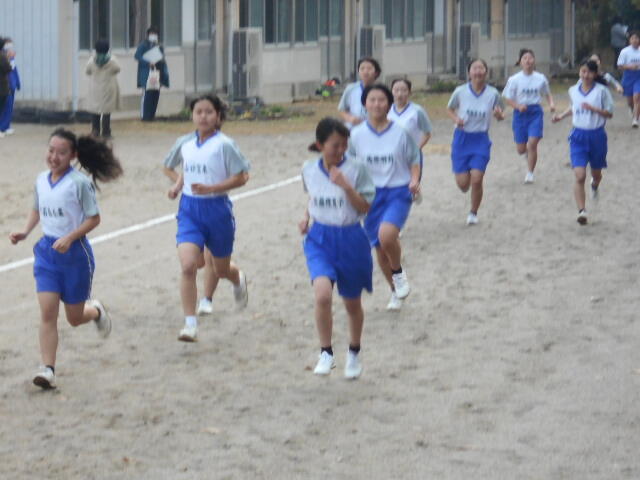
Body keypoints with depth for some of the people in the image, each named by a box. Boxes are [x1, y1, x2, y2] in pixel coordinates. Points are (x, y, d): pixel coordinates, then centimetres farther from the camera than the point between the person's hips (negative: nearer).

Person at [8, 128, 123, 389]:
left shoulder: (80, 182, -14)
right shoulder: (41, 180, 3)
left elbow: (94, 219, -11)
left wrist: (70, 238, -22)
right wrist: (25, 232, 2)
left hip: (74, 251, -4)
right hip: (47, 250, 4)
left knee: (74, 318, 10)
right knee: (47, 312, -9)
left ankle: (96, 311, 45)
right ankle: (47, 369, -11)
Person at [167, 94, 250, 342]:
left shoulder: (224, 145, -11)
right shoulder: (186, 146, 6)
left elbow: (240, 177, -10)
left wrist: (210, 188, -21)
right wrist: (177, 186, 5)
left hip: (216, 208, -3)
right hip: (189, 209, 3)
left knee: (221, 269, 16)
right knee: (188, 266, -16)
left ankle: (238, 278, 55)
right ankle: (190, 324, -14)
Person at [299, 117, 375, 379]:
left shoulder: (355, 169, -10)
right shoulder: (309, 169, 0)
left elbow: (365, 207, -11)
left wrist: (345, 185, -24)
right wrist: (307, 217, 2)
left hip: (350, 239, -1)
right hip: (320, 239, 1)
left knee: (352, 303, 13)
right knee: (322, 294, -23)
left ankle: (354, 354, 37)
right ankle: (326, 354, -9)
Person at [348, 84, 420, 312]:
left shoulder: (400, 133, -5)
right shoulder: (357, 135, -1)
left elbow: (414, 160, 6)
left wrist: (414, 180, -11)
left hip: (398, 193, -3)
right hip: (370, 195, 3)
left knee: (386, 235, -29)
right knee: (380, 249, 9)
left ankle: (399, 273, 0)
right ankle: (395, 291, 32)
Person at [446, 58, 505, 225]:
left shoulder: (493, 94, -6)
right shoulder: (460, 92, -7)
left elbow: (500, 115, 6)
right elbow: (450, 109, 10)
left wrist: (500, 115, -17)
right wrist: (456, 119, -11)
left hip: (481, 139, 0)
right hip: (462, 138, 0)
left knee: (476, 180, -9)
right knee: (462, 183, -2)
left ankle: (473, 213, 15)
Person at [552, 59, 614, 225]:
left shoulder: (602, 91, -8)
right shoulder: (573, 91, 3)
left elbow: (609, 113, -7)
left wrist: (593, 108, -21)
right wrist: (561, 116, 9)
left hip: (596, 135, -1)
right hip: (578, 136, 1)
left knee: (596, 174, 19)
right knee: (580, 176, -14)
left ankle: (595, 186, 57)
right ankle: (581, 211, -16)